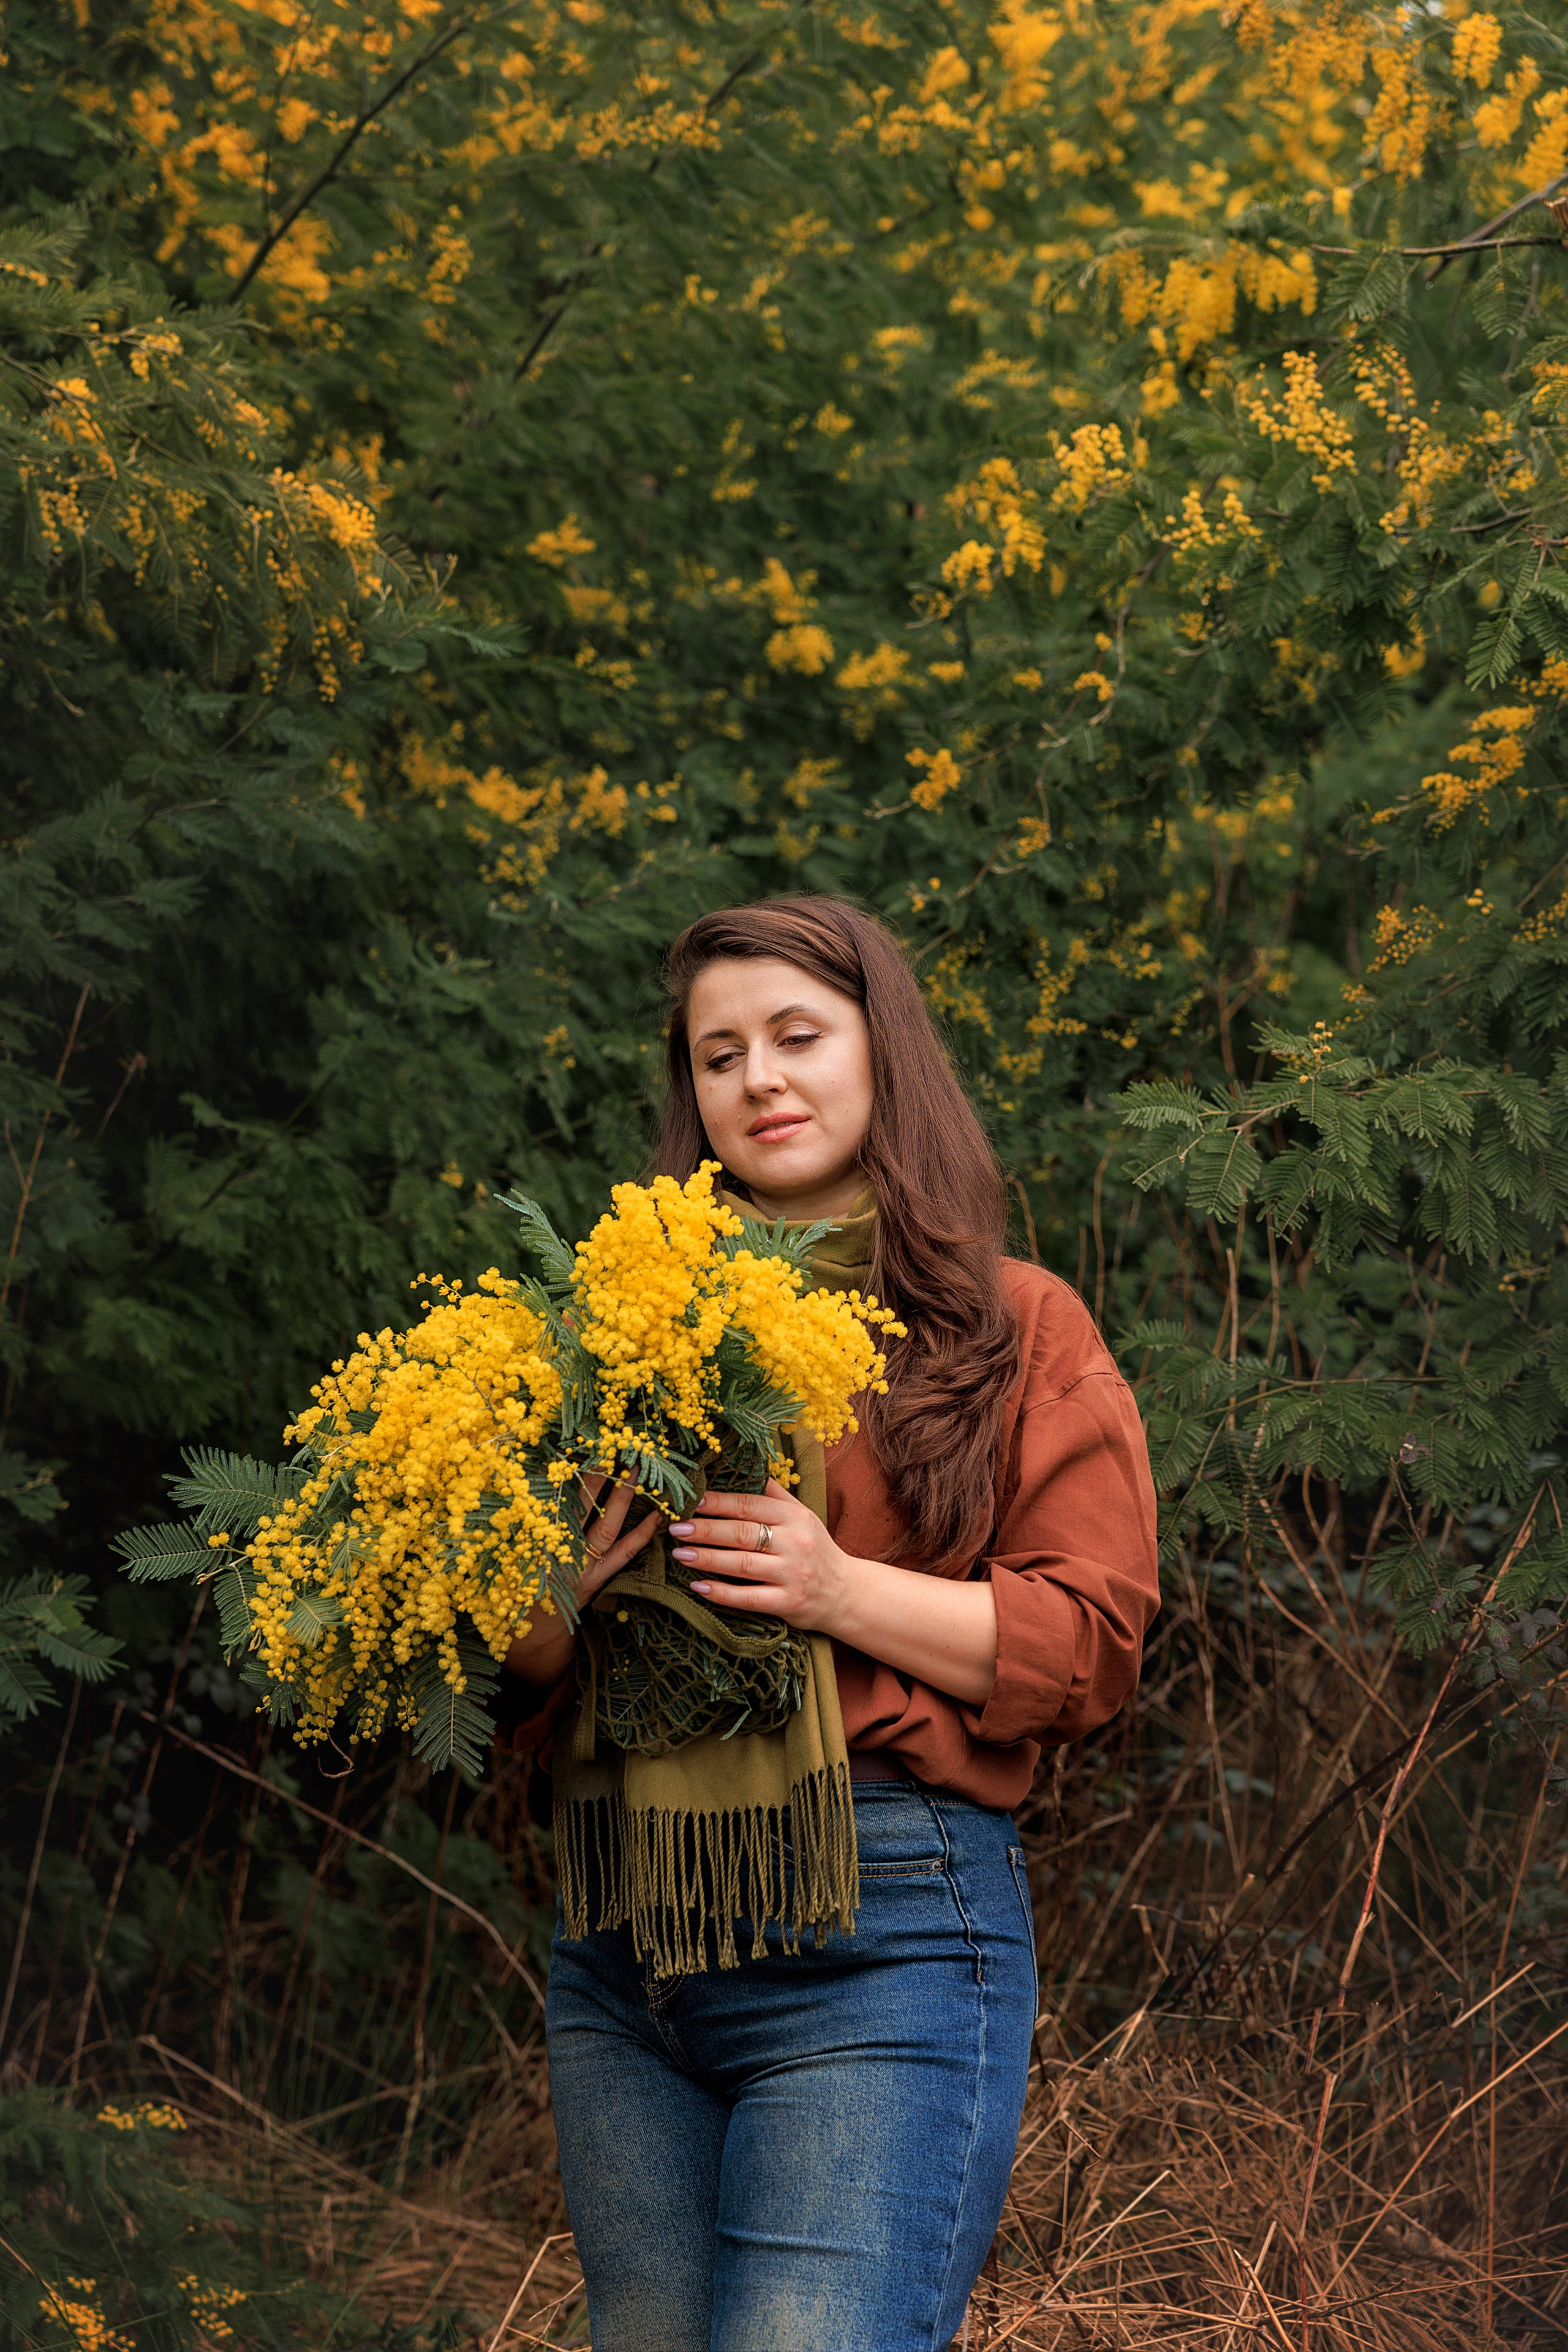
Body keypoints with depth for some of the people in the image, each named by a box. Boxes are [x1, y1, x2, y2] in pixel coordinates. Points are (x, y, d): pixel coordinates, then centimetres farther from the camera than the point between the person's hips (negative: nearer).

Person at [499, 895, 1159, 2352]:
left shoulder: (1015, 1330, 6)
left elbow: (1094, 1640, -3)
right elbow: (520, 1678, 16)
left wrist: (845, 1590, -15)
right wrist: (560, 1593, -7)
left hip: (883, 1931, -4)